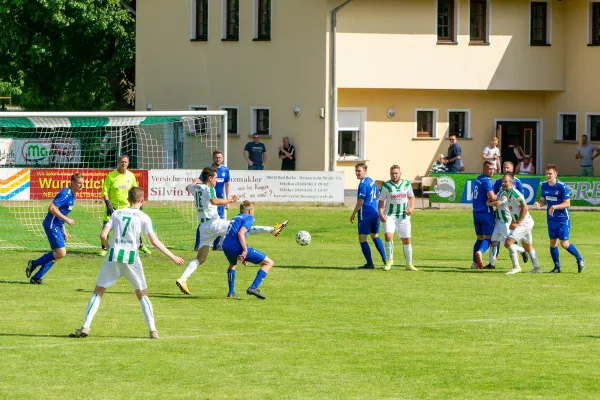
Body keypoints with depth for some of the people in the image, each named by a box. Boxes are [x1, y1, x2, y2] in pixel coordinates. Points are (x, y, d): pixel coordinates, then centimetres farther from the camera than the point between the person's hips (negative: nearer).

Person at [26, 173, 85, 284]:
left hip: (58, 226, 10)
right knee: (61, 253, -15)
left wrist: (64, 231, 22)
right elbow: (52, 208, -25)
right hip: (52, 225, -10)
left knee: (57, 254, 9)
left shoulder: (72, 195, 15)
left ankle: (36, 277, 13)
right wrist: (66, 219, -22)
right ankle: (34, 263, -2)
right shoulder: (65, 194, -16)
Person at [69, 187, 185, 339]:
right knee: (142, 295, 12)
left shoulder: (117, 213, 11)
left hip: (113, 258, 1)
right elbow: (154, 241, -4)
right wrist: (173, 257, 2)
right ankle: (153, 330, 1)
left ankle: (85, 327, -1)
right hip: (131, 259, -1)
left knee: (98, 292, 10)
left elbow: (103, 235, 2)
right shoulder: (143, 217, 4)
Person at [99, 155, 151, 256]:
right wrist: (108, 204, -18)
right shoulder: (111, 176, -8)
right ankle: (104, 249, 5)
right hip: (113, 207, -3)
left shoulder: (131, 176, 4)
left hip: (127, 207, 3)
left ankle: (141, 245, 25)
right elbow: (105, 192, -8)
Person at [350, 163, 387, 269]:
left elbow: (360, 202, -18)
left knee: (362, 238, -2)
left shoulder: (363, 184, -16)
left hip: (365, 215, -9)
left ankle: (369, 263, -4)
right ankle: (385, 259, 21)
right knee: (375, 236, 21)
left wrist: (353, 214, -7)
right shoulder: (371, 181, 12)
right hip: (375, 213, 9)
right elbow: (378, 195, 23)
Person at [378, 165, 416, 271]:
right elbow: (381, 201, 1)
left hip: (404, 217, 3)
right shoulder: (386, 186, -5)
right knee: (388, 236, -21)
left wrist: (411, 207, -2)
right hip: (390, 216, -3)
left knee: (406, 240, 6)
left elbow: (411, 197, 16)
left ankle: (409, 264, 19)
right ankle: (389, 260, -3)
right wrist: (381, 214, -13)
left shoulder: (407, 184, 2)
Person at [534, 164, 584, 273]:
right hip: (551, 219, 6)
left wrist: (555, 207, -29)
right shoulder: (544, 186, 2)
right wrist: (538, 204, -12)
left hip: (563, 219, -6)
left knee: (564, 244, -9)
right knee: (552, 243, 5)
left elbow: (567, 203, -15)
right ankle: (557, 267, 17)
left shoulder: (562, 187, -16)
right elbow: (543, 200, 11)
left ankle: (579, 259, 13)